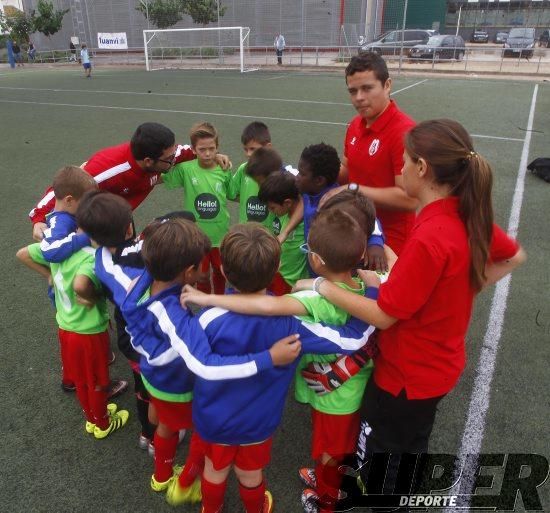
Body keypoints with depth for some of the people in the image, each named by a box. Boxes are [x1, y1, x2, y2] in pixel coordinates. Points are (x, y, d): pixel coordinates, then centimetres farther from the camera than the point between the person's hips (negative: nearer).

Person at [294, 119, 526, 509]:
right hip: (437, 366, 9)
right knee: (410, 449, 32)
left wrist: (321, 286, -17)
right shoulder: (469, 216, -8)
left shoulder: (429, 238, -35)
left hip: (407, 374, -8)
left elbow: (382, 315, -26)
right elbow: (514, 256, 12)